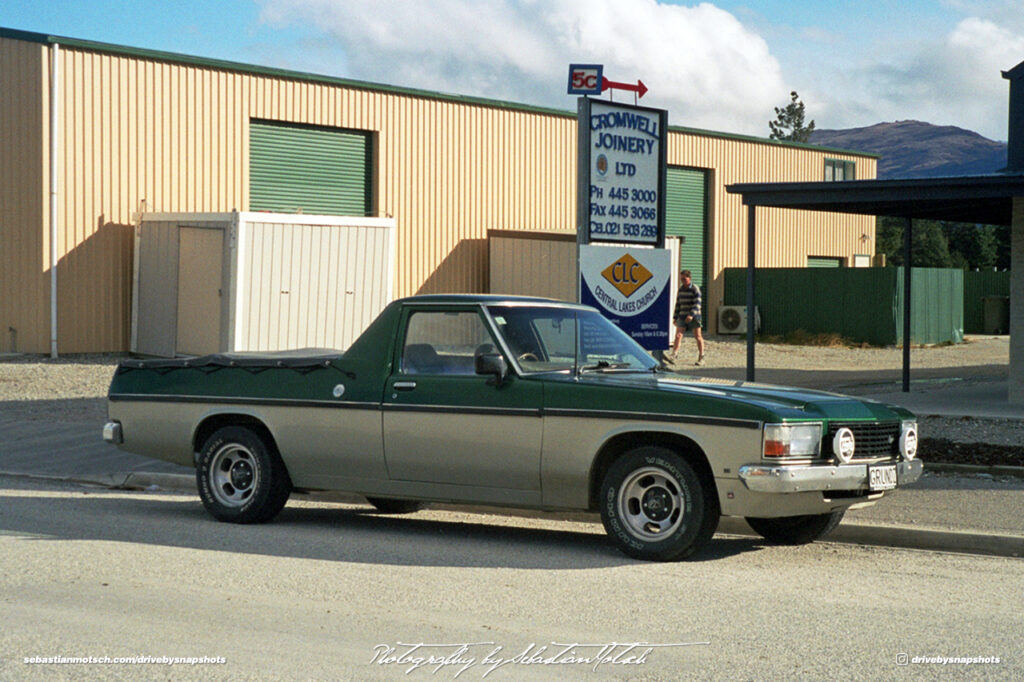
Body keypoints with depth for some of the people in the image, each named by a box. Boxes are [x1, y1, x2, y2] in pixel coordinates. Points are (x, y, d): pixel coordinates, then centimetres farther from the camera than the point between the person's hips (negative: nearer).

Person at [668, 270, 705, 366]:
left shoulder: (695, 289, -8)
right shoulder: (681, 289, 11)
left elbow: (697, 304, -16)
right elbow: (678, 304, 17)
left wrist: (691, 315, -28)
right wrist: (675, 317, 15)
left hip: (694, 317, -5)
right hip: (682, 316, 5)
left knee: (698, 337, 3)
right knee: (678, 335, -6)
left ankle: (701, 358, 11)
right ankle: (672, 356, -12)